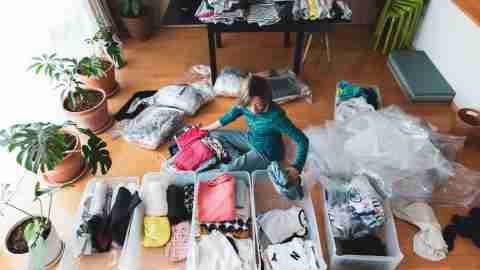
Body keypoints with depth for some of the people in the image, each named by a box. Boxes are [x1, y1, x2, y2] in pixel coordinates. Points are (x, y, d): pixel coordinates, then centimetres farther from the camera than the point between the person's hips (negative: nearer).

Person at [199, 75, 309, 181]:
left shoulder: (275, 115, -36)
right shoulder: (244, 104, -19)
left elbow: (302, 140, -32)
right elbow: (229, 117, 3)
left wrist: (297, 167, -44)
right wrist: (206, 129, 13)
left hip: (267, 153, -7)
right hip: (250, 139, 7)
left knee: (226, 171, -20)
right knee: (214, 134, 8)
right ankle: (239, 158, 3)